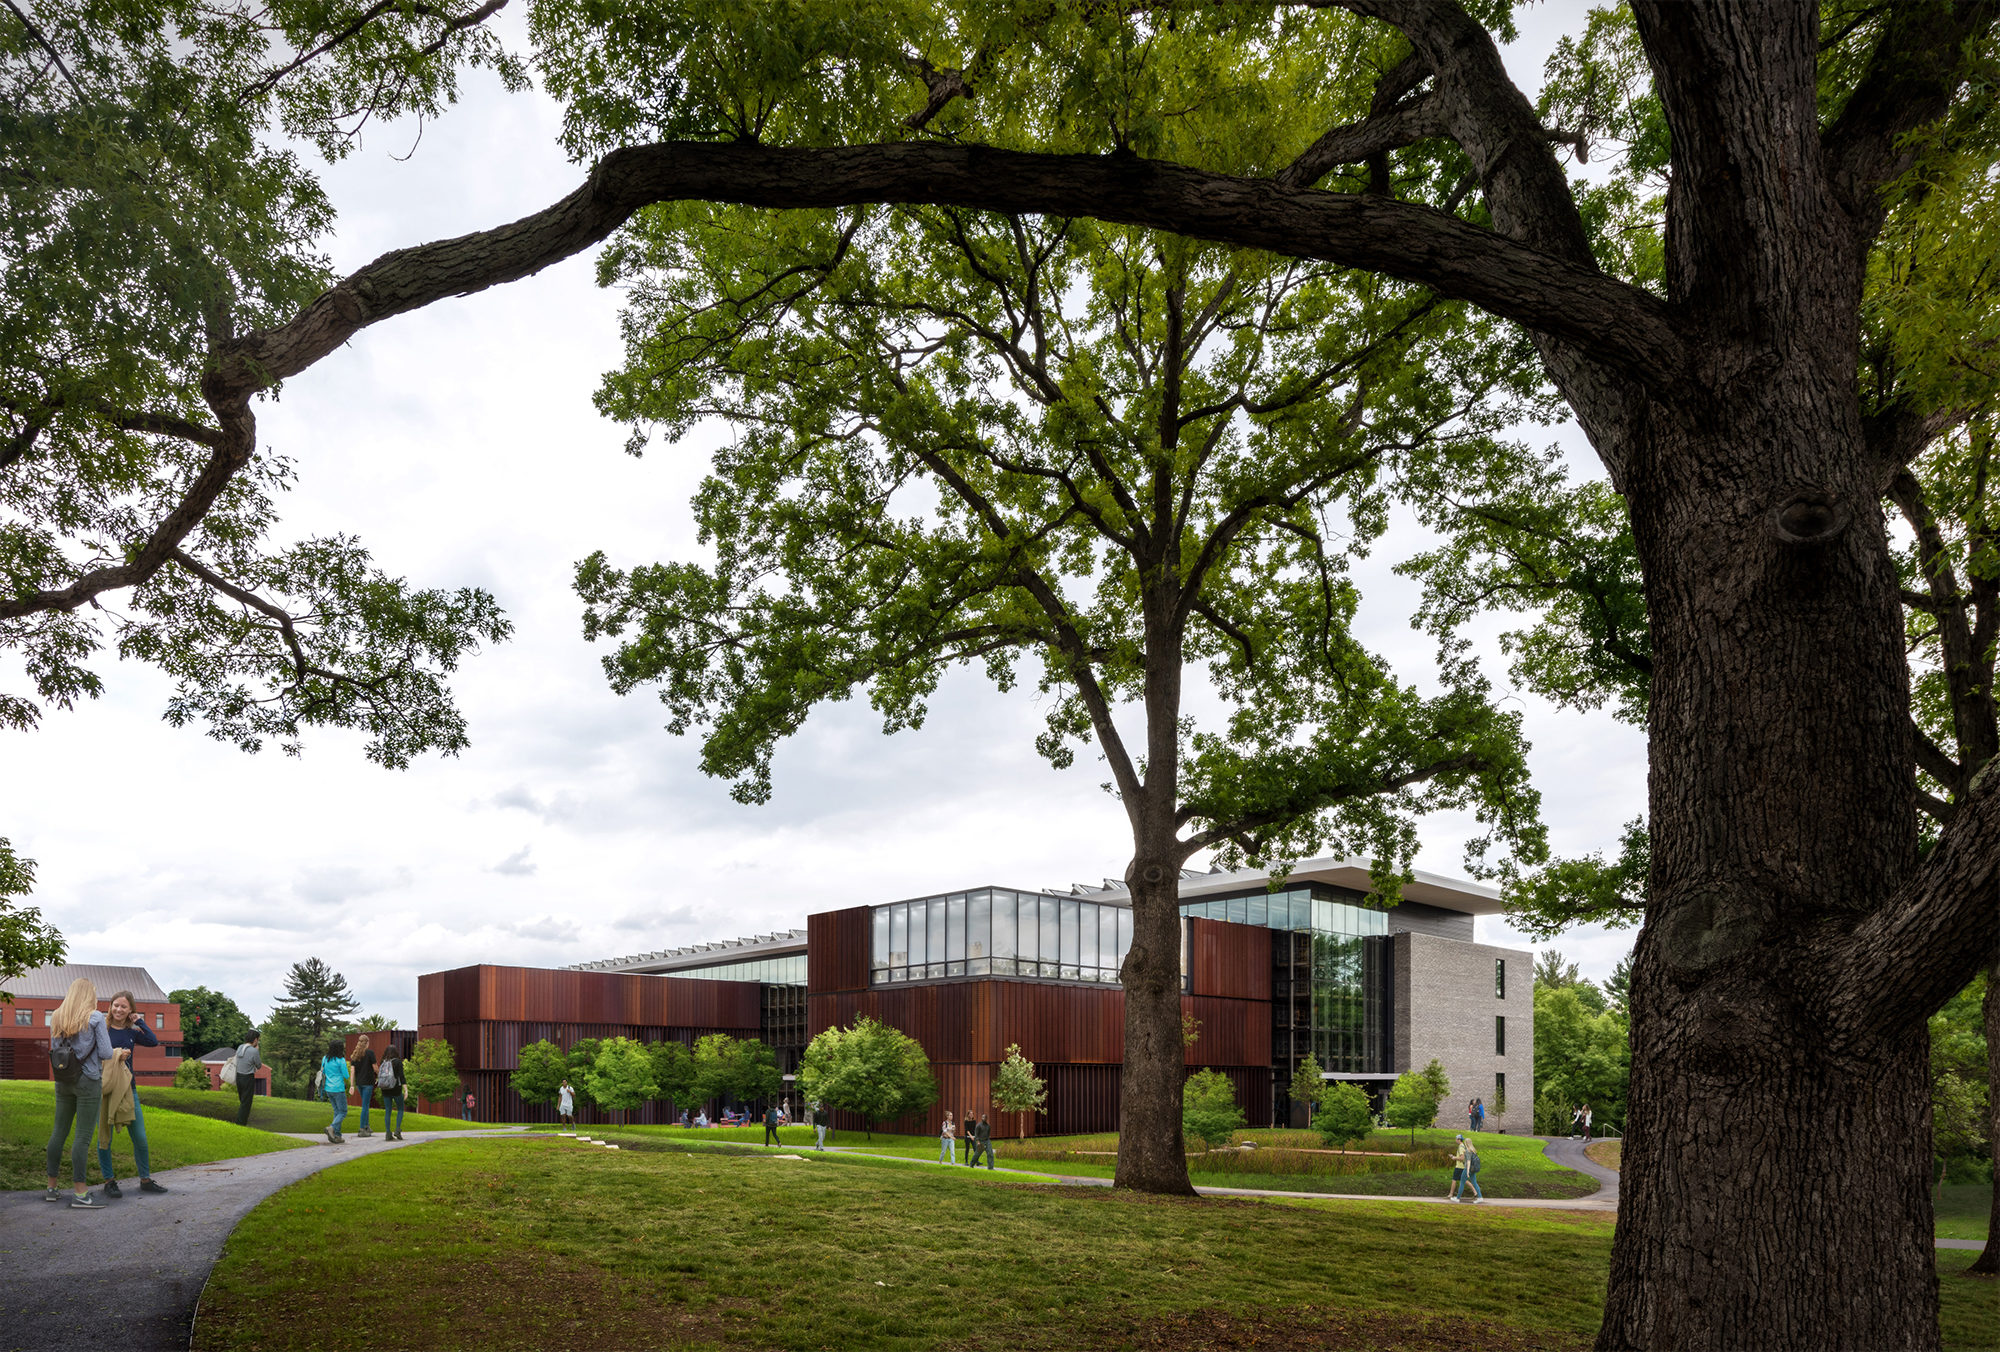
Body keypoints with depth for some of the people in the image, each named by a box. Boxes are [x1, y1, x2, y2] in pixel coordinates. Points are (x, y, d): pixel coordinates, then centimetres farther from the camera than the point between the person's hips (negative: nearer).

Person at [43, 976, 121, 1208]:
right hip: (88, 1080, -6)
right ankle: (79, 1192, -5)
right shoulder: (95, 1017, -9)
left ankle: (51, 1187, 20)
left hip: (63, 1082, 6)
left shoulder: (56, 1017, 8)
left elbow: (54, 1050, 13)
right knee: (84, 1135, -5)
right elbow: (105, 1053, -11)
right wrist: (119, 1053, 10)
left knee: (59, 1131, 14)